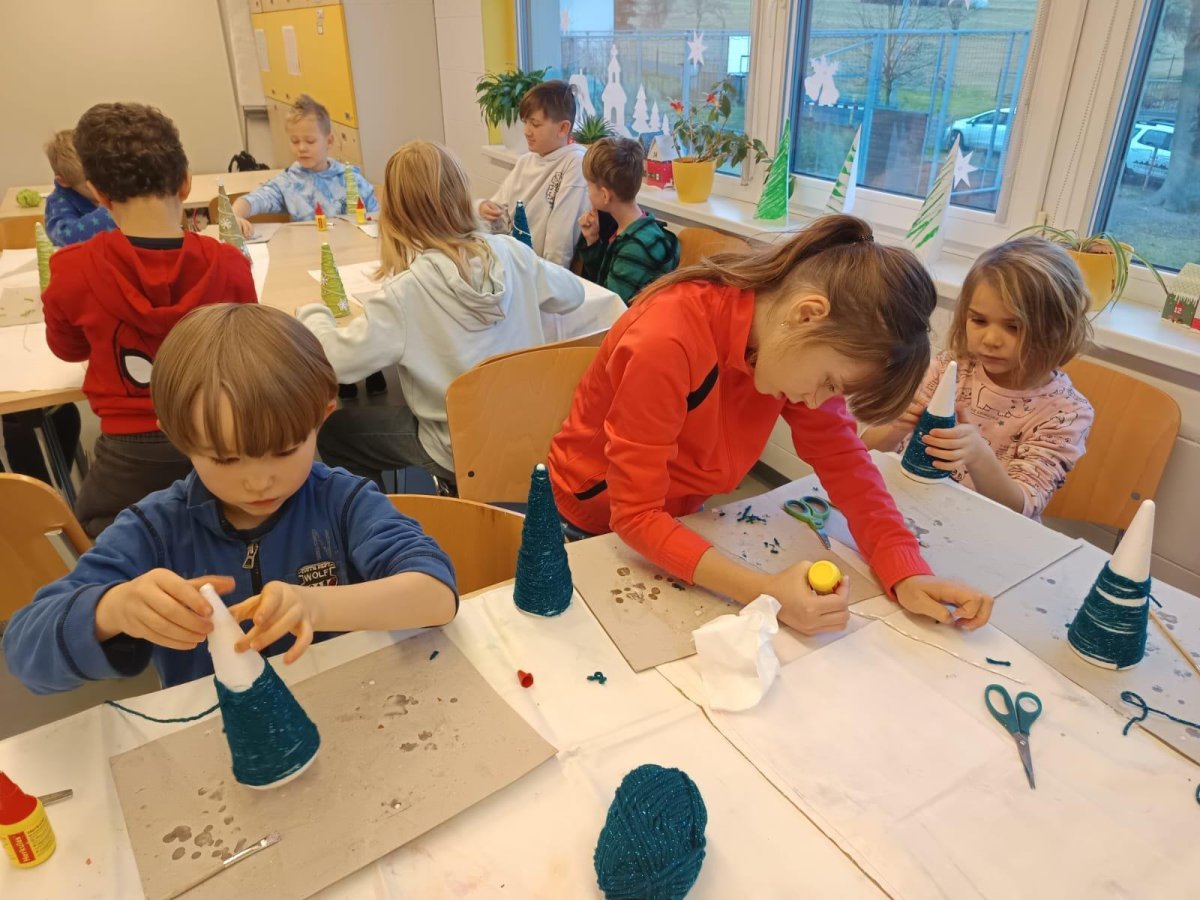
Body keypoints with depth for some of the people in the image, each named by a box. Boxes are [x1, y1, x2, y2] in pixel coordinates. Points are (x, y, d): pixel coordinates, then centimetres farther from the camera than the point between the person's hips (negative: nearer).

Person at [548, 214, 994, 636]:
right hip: (602, 526, -5)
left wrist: (907, 573, -27)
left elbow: (842, 457, -13)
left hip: (682, 519, 5)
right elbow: (635, 516, -34)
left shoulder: (796, 341, -16)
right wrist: (768, 592, -43)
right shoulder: (665, 343, -37)